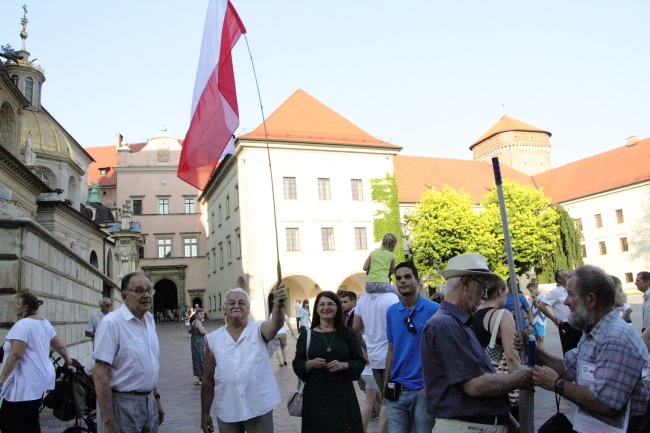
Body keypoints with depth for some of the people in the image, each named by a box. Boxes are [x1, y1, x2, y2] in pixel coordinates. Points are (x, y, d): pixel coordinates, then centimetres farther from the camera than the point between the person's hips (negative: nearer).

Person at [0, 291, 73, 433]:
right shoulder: (45, 323, 11)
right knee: (31, 421, 15)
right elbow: (59, 345, 19)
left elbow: (15, 354, -22)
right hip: (40, 379, 9)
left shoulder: (23, 325, -15)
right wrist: (67, 359, 34)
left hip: (25, 383, -9)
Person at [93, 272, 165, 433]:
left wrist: (156, 398, 17)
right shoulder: (112, 323, -17)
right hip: (122, 403, -7)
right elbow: (100, 375, -19)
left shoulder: (150, 320, 7)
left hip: (148, 402, 7)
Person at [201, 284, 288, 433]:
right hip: (226, 413, 2)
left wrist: (279, 303, -49)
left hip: (260, 409, -2)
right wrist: (205, 413, 8)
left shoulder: (259, 330, -5)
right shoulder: (213, 339, 0)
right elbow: (208, 379, 6)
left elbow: (276, 324, -28)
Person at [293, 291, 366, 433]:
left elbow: (360, 362, 3)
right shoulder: (306, 335, 4)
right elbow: (297, 364, 5)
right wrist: (310, 364, -15)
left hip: (342, 393, 0)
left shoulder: (348, 334, 3)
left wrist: (343, 365, -15)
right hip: (315, 394, 0)